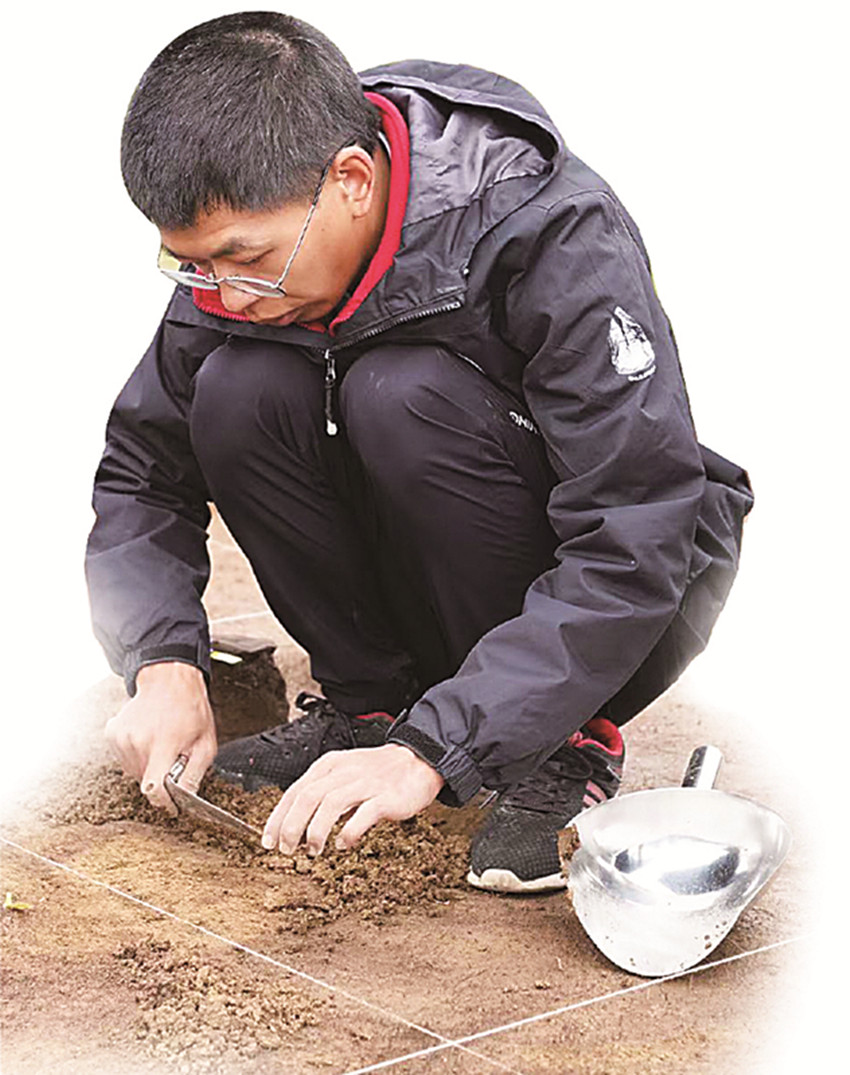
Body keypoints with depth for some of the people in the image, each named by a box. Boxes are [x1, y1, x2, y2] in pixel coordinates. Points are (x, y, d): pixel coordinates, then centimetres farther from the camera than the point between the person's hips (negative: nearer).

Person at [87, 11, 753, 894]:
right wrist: (164, 665, -20)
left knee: (402, 396, -31)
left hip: (627, 601, -5)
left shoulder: (555, 234, -29)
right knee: (238, 394, -20)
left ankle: (564, 744, -14)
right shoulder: (247, 246, -13)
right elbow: (141, 473, -3)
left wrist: (431, 754, -39)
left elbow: (632, 556, -34)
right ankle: (369, 701, -3)